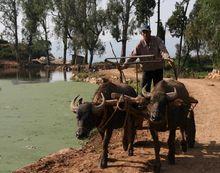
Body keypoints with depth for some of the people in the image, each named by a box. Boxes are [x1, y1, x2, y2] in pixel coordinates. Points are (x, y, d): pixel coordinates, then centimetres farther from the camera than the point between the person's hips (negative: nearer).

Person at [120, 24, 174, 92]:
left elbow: (163, 50, -23)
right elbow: (133, 56, -5)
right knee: (144, 89, -1)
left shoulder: (157, 40, -9)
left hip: (158, 69, -1)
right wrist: (125, 65, -17)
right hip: (146, 70, 1)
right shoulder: (140, 44, -6)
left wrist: (167, 58, -44)